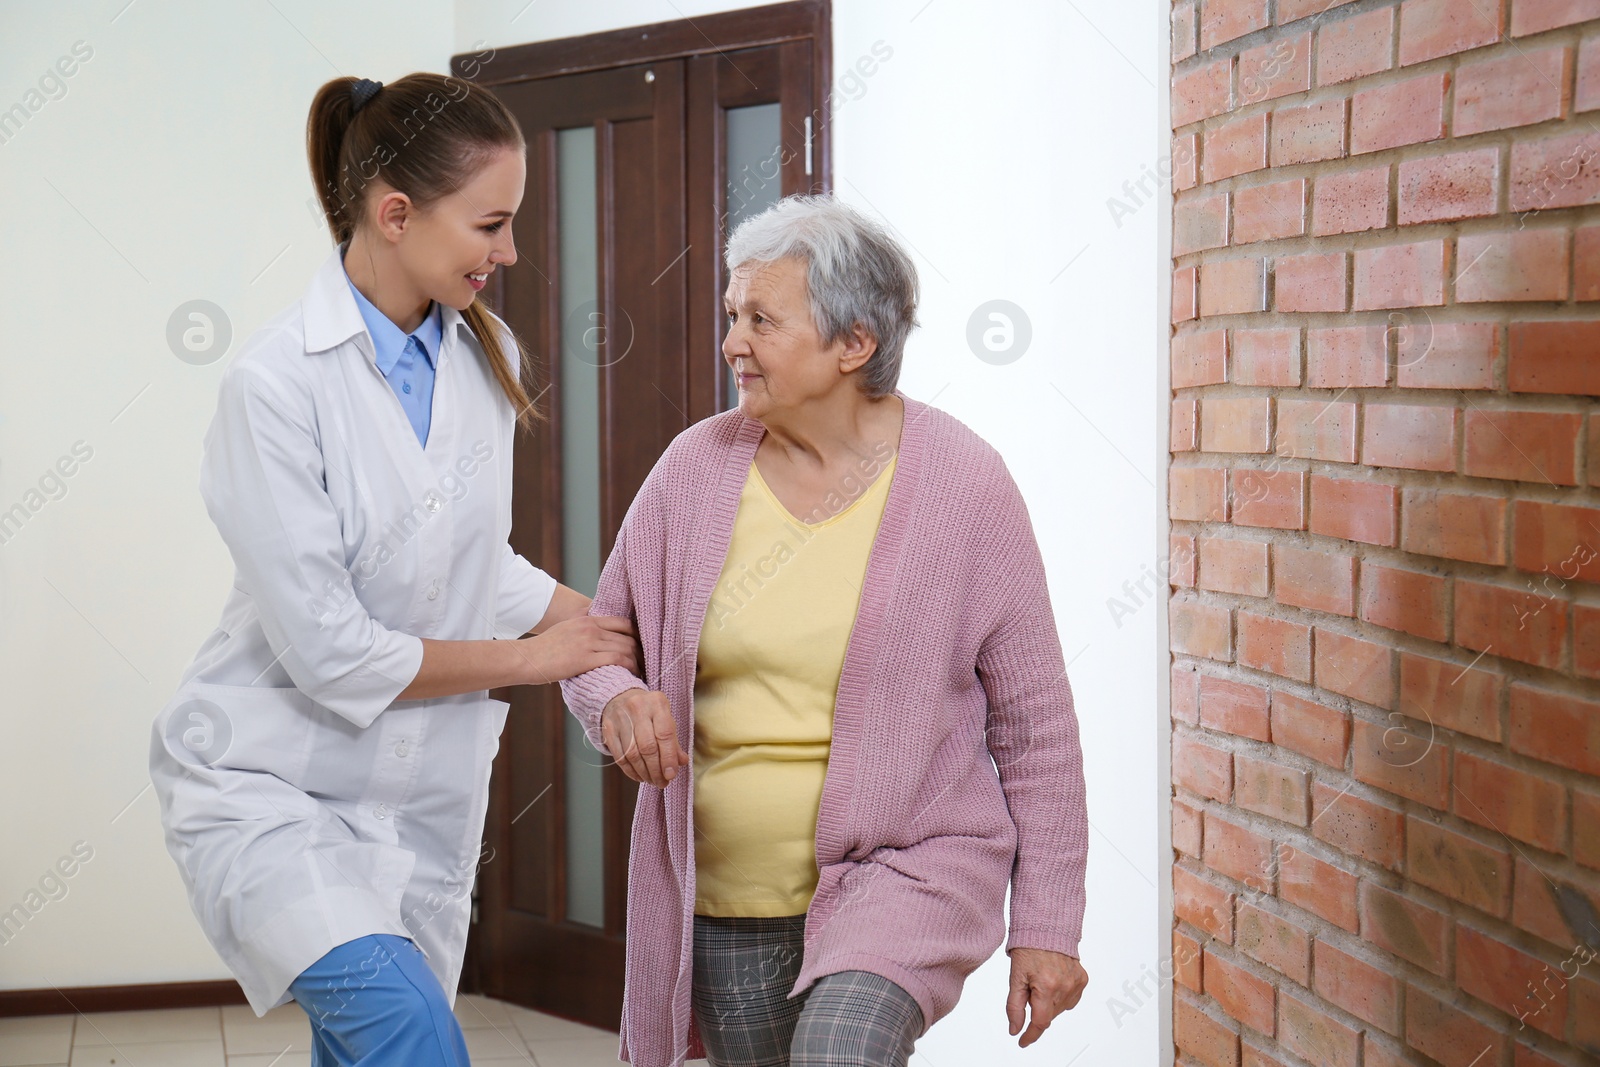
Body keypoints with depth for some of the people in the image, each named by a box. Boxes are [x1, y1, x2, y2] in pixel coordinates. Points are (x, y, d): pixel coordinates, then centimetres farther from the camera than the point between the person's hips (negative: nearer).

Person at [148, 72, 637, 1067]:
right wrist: (533, 657, -8)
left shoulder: (487, 356, 3)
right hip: (270, 786, -6)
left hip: (426, 796, 6)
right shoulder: (277, 384, -18)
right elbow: (331, 653, -19)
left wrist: (617, 630, 1)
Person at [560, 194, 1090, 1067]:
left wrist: (1046, 928, -3)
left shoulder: (962, 485, -8)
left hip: (907, 869, -4)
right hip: (726, 895, 4)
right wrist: (617, 700, -15)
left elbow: (1033, 721, -3)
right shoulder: (697, 468, -1)